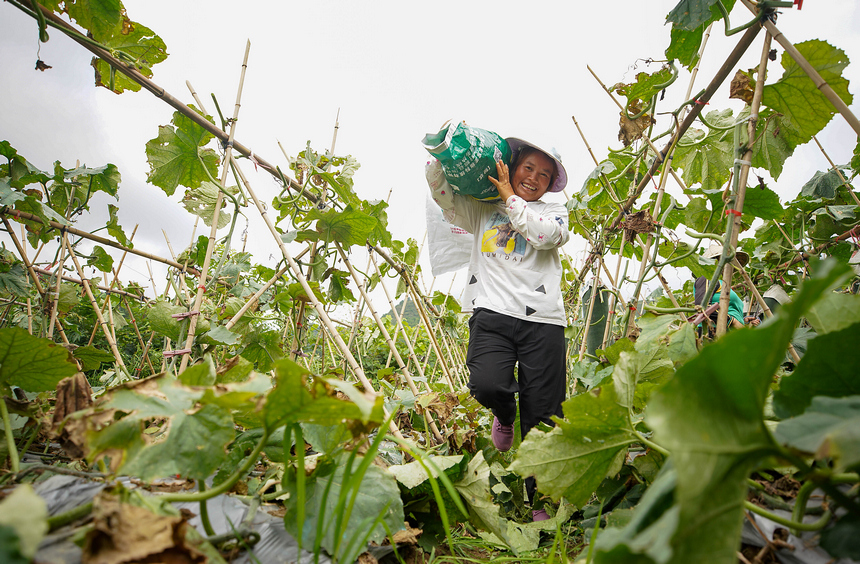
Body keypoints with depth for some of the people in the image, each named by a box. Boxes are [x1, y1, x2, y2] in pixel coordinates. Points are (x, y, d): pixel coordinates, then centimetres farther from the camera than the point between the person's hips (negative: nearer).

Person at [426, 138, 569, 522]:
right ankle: (505, 415, 13)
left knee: (542, 418, -1)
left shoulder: (554, 212, 18)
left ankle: (541, 502, 16)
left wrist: (510, 198, 3)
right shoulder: (482, 208, 21)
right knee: (487, 385, -26)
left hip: (542, 320, 0)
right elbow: (441, 190, 15)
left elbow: (548, 234, -5)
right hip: (493, 313, 0)